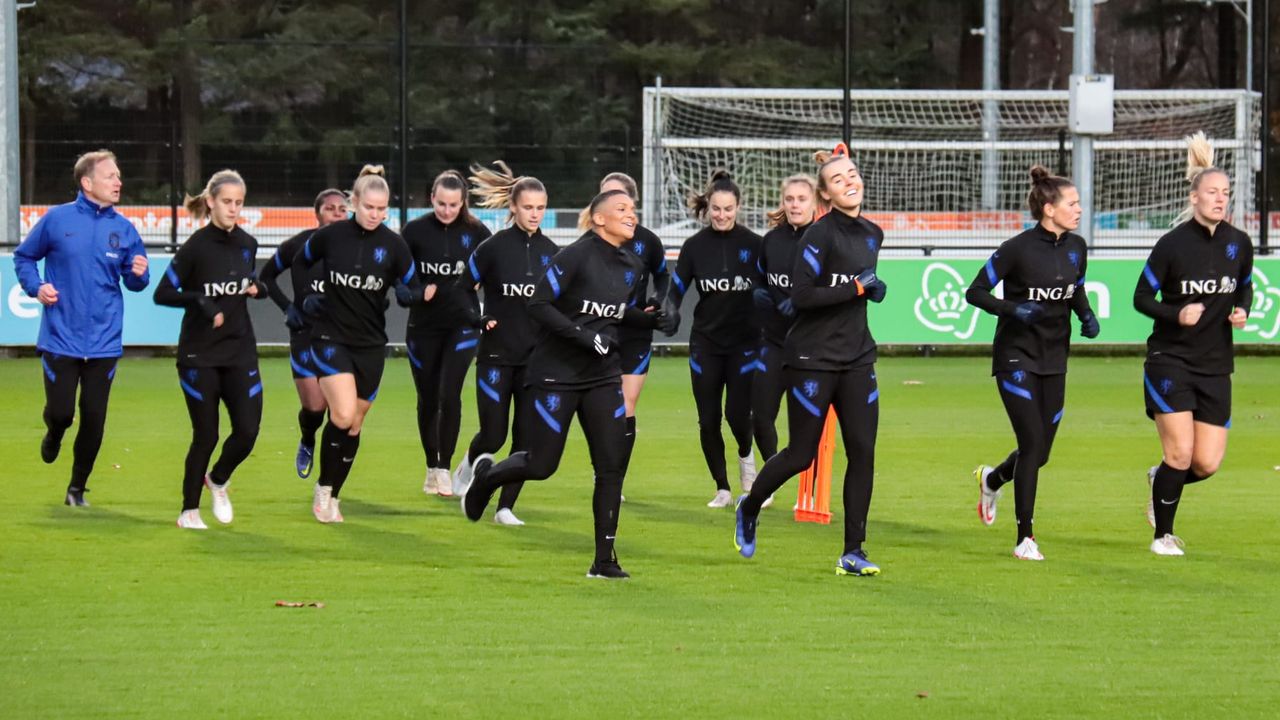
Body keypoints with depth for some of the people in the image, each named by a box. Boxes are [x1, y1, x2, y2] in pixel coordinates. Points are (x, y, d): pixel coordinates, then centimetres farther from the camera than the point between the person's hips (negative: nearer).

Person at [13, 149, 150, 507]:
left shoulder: (124, 228, 2)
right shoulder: (57, 219, -4)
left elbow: (133, 281, 9)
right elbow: (23, 257, 8)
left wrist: (139, 275, -14)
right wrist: (36, 287, -8)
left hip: (104, 343, 2)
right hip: (61, 340, -2)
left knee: (94, 419, 3)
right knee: (60, 411, -4)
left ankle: (77, 487, 20)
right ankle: (54, 435, 34)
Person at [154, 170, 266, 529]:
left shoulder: (247, 244, 5)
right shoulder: (196, 247, -11)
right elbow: (162, 294, -10)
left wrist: (256, 288, -1)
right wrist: (201, 301, -22)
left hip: (240, 352, 5)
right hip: (199, 355, -5)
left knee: (247, 430, -5)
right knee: (206, 435, -2)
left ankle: (218, 481, 25)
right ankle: (189, 510, 16)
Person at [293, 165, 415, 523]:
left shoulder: (393, 245, -4)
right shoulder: (329, 236, -6)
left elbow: (411, 289, 3)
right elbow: (298, 265, 13)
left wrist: (406, 295, -16)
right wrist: (306, 299, 8)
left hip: (370, 345, 2)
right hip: (331, 336, -2)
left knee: (354, 425, 6)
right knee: (343, 414, -20)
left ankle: (332, 498, 21)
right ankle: (323, 487, -2)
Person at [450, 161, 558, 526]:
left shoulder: (551, 252, 4)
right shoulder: (493, 248, -6)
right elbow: (463, 289, 4)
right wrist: (478, 320, -9)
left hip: (537, 357, 3)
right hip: (497, 356, -3)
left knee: (527, 437, -3)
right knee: (493, 436, 0)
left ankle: (506, 507, 7)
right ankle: (468, 467, 34)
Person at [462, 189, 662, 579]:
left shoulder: (630, 266, 7)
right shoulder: (575, 256, -15)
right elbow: (538, 305, -17)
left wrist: (652, 319, 3)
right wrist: (582, 335, -23)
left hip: (603, 376, 6)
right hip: (557, 373, -6)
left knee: (611, 466, -4)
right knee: (541, 466, -1)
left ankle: (604, 560, 2)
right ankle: (485, 476, 32)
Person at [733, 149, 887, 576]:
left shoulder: (873, 234, 10)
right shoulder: (821, 234, -14)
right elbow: (800, 295, -21)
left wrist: (874, 288, 8)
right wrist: (855, 288, -19)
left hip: (857, 358, 6)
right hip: (813, 360, -6)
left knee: (863, 452, -3)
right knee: (801, 456, 2)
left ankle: (853, 553, 3)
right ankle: (749, 509, 31)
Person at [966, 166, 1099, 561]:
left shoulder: (1076, 247, 3)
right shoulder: (1018, 248, -15)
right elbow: (975, 292, -10)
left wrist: (1087, 315, 1)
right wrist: (1012, 309, -25)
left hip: (1054, 360, 6)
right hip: (1016, 356, -6)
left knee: (1040, 452, 7)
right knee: (1033, 442, -14)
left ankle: (992, 479, 41)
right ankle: (1024, 538, -5)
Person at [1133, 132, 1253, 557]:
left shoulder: (1239, 244, 1)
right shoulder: (1172, 245, -11)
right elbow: (1141, 298, -4)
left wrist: (1242, 312, -4)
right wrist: (1176, 314, -21)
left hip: (1215, 365, 4)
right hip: (1170, 359, -4)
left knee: (1208, 464, -1)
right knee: (1181, 453, -11)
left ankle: (1160, 479, 33)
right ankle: (1162, 535, 8)